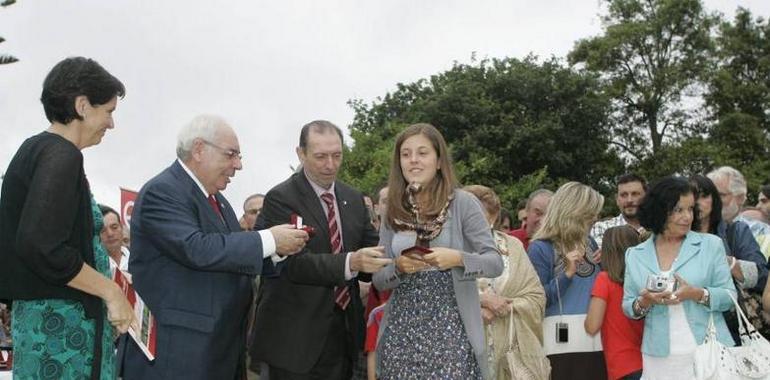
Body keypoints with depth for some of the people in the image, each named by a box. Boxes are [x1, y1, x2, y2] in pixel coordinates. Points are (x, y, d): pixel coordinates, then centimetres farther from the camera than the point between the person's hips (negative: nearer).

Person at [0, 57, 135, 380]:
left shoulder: (35, 148, 13)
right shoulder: (61, 155, -15)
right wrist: (111, 291, -16)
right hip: (63, 320, -9)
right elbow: (41, 247, -24)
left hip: (37, 315, 9)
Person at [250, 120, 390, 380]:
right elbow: (295, 262, -19)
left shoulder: (354, 199, 11)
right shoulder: (280, 199, -9)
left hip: (343, 333, 5)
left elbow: (371, 252, 10)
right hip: (296, 336, -5)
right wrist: (351, 262, -33)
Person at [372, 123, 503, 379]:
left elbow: (495, 263, -6)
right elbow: (379, 279, 9)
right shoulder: (393, 211, 8)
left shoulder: (463, 203, -3)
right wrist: (398, 267, -12)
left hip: (449, 328, -3)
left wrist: (458, 259, -24)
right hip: (401, 329, 4)